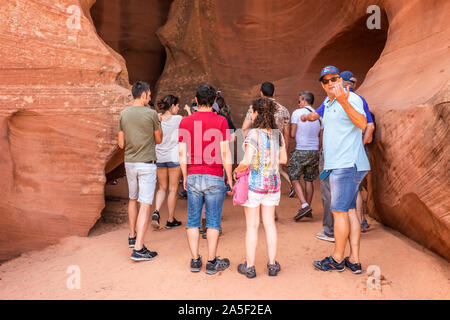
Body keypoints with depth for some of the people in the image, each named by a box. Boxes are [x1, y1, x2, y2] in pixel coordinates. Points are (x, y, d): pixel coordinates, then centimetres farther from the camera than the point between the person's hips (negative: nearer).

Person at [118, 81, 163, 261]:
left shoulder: (124, 114, 3)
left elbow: (121, 144, 6)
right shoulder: (151, 114, -10)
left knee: (133, 199, 22)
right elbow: (158, 140, 3)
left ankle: (132, 236, 34)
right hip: (147, 164, -5)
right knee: (145, 204, -4)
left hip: (130, 163, 5)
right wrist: (158, 124, 17)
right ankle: (138, 248, -5)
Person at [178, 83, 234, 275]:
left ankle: (195, 260, 18)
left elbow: (182, 153, 3)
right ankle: (212, 262, 15)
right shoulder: (220, 121, -6)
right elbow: (225, 152, -8)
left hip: (193, 177, 3)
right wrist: (230, 178, 2)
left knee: (193, 220, 12)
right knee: (213, 221, 7)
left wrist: (185, 176, 15)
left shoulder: (185, 122, 3)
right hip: (214, 178, -2)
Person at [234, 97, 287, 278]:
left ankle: (249, 266, 13)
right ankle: (272, 264, 20)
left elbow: (246, 162, -22)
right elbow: (283, 159, 11)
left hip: (254, 183, -5)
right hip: (273, 183, 5)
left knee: (252, 225, 4)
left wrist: (236, 170, -3)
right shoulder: (277, 134, 3)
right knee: (269, 223, 12)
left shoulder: (254, 134, -15)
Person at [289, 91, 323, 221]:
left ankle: (305, 206, -10)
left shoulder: (297, 113, -6)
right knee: (309, 180, 13)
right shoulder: (319, 116, 9)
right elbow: (321, 138, 12)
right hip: (314, 151, 6)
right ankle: (308, 210, 17)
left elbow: (292, 134, -7)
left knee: (294, 178, 3)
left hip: (301, 151, -5)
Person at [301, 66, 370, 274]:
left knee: (339, 211, -4)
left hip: (348, 165, -10)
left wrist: (344, 101, -39)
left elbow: (362, 124, -28)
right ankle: (354, 261, 16)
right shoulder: (328, 103, 18)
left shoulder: (352, 98, -10)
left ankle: (337, 260, 8)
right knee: (349, 211, 10)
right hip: (337, 165, 10)